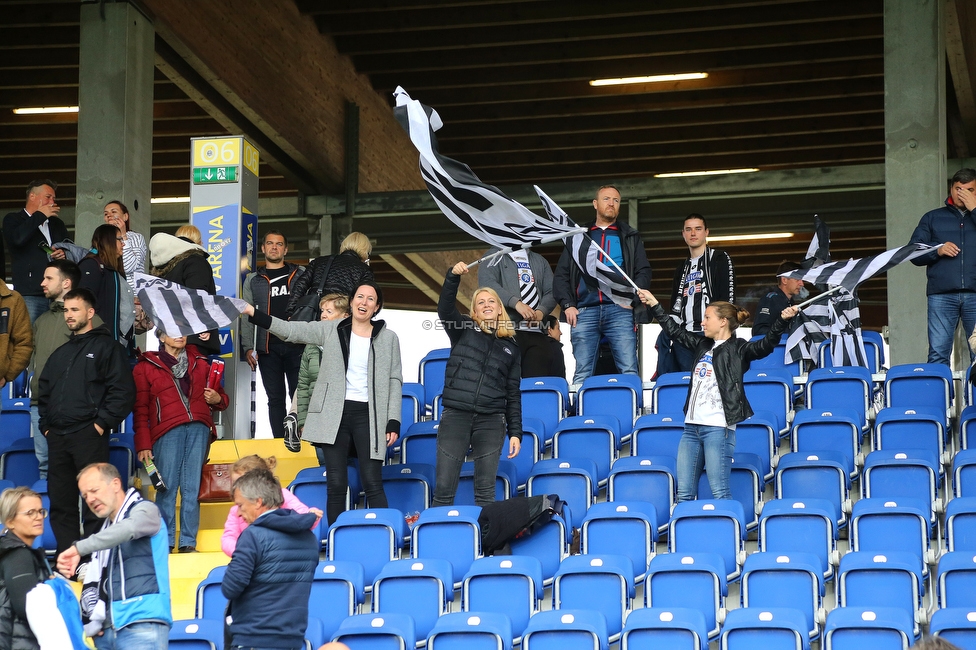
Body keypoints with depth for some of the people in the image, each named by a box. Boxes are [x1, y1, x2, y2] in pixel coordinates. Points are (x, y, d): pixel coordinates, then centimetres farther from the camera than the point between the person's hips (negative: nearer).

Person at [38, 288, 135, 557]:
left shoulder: (106, 347, 1)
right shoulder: (59, 354, 23)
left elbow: (123, 391, -7)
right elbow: (44, 392, 26)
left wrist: (102, 423, -12)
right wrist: (45, 425, 12)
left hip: (88, 435, -7)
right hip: (57, 437, 7)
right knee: (60, 502, 7)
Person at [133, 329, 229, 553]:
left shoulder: (200, 362, 22)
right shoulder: (146, 366, 12)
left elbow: (219, 395, 28)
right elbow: (140, 409, 7)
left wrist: (217, 399, 3)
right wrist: (143, 444, -1)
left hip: (198, 429, 3)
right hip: (167, 431, -2)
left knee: (192, 487, -1)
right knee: (167, 486, -7)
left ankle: (188, 543, 1)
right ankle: (165, 543, -4)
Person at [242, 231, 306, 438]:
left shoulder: (301, 274, 12)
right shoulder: (253, 280, 14)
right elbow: (246, 316, 11)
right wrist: (248, 348, 1)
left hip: (297, 345, -1)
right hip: (268, 348, 1)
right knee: (275, 398, 2)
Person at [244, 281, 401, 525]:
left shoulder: (388, 338, 7)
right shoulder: (330, 330, 7)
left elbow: (395, 381, 7)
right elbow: (290, 330, 3)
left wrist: (393, 422, -2)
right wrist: (253, 313, -7)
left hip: (369, 417, -1)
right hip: (335, 416, 1)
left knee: (372, 484, -6)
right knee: (336, 485, 1)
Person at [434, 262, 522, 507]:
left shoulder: (510, 348, 17)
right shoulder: (463, 331, 11)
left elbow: (513, 394, 15)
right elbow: (445, 310, -10)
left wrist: (516, 432, 8)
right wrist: (453, 277, -24)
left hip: (491, 422, 2)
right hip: (455, 416, -2)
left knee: (486, 490, 1)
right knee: (443, 488, -5)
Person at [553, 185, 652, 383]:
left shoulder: (630, 237, 21)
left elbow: (643, 272, 11)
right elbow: (561, 275, 16)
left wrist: (631, 298, -6)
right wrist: (567, 305, 0)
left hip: (619, 310, -1)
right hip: (584, 311, 1)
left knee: (629, 371, -12)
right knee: (582, 374, -7)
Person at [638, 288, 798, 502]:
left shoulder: (737, 349, -3)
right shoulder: (703, 345, 17)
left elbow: (765, 345, -19)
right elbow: (675, 330, 30)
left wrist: (782, 320, -34)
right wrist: (654, 305, 35)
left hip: (718, 428, -8)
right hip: (691, 426, 8)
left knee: (720, 493, -10)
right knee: (684, 493, 8)